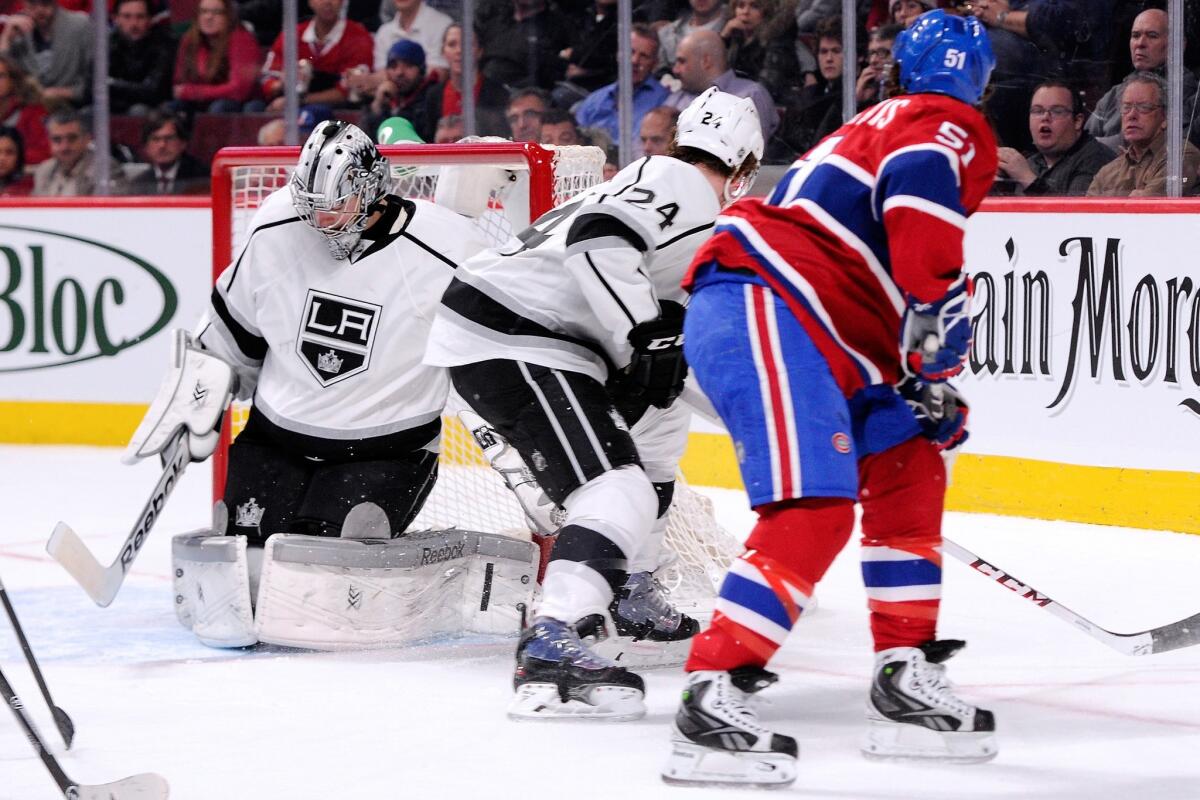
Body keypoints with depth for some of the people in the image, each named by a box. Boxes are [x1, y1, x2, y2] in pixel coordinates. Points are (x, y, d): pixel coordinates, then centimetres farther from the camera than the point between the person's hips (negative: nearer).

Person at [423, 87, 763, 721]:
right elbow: (598, 238, -26)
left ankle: (627, 592, 41)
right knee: (620, 494, -21)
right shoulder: (678, 182, -9)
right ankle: (550, 652, -35)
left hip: (549, 340, 11)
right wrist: (645, 339, -26)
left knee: (657, 419, 31)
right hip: (505, 340, -11)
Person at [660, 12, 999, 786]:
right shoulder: (949, 126, 1)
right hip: (759, 312, -10)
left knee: (909, 472, 17)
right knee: (813, 513, -20)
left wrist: (927, 388, 33)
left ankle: (908, 687, 18)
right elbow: (919, 198, -22)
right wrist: (938, 333, -19)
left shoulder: (886, 124, 33)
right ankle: (711, 707, -24)